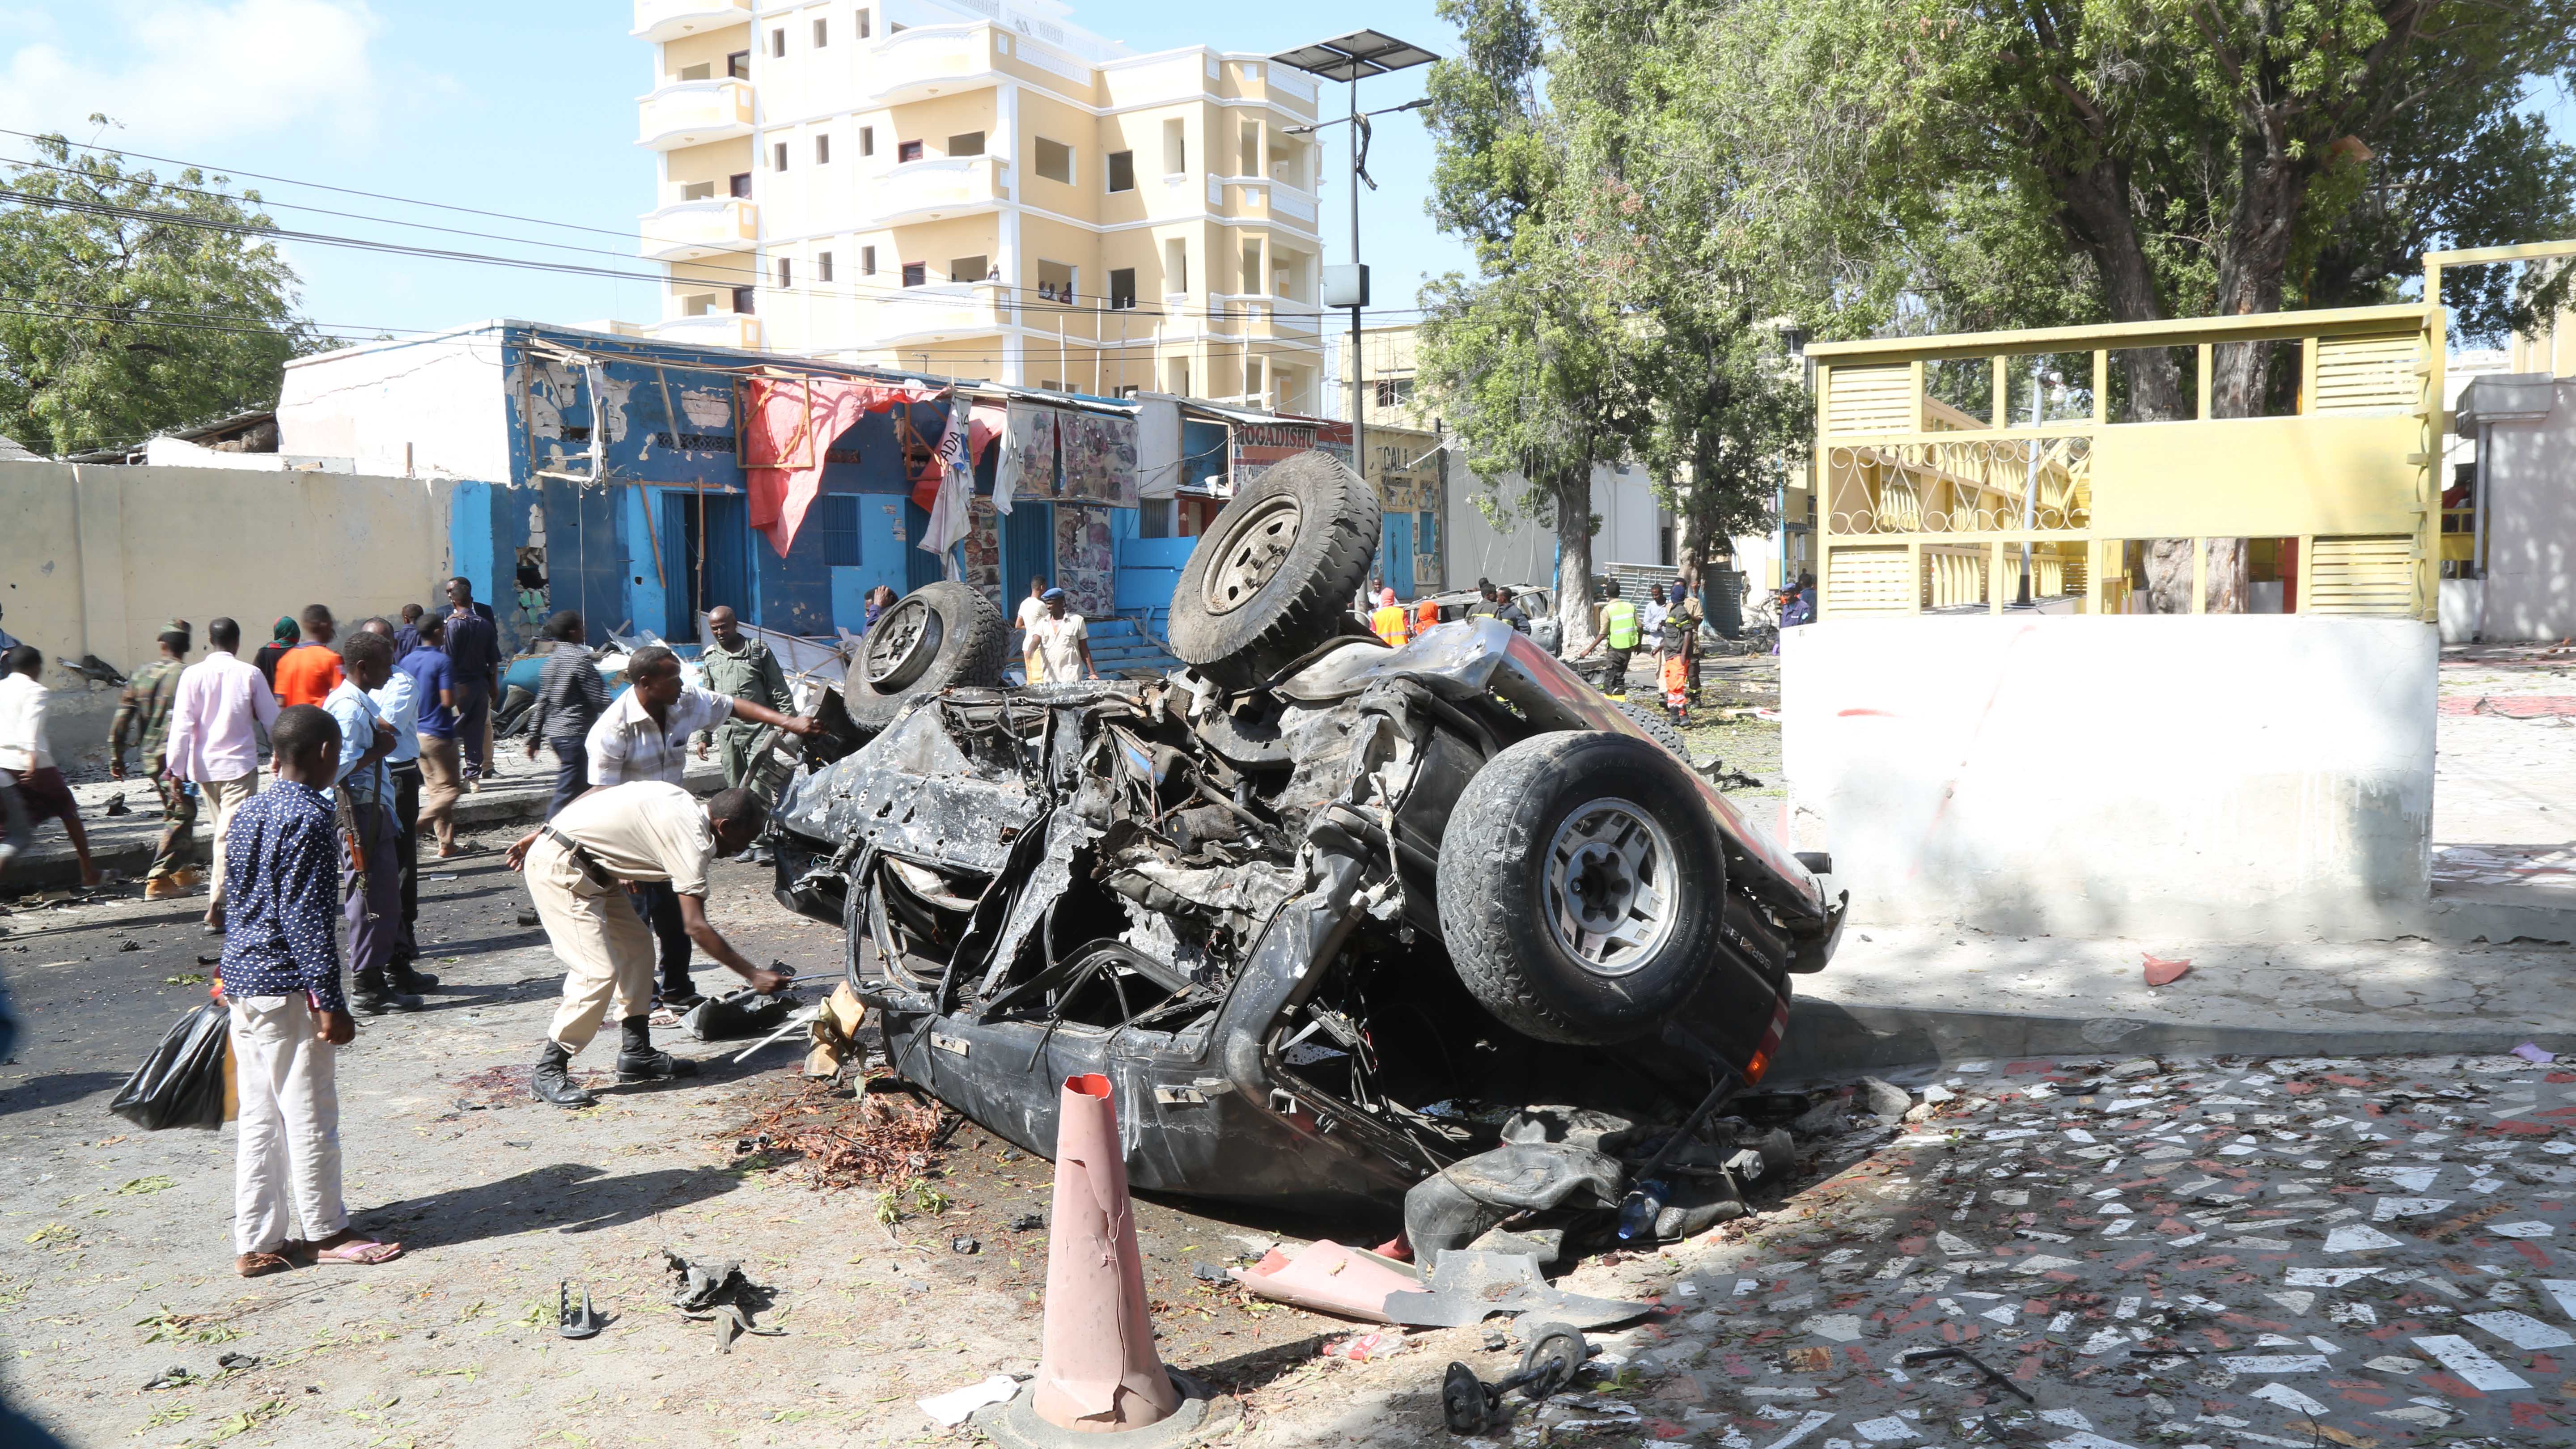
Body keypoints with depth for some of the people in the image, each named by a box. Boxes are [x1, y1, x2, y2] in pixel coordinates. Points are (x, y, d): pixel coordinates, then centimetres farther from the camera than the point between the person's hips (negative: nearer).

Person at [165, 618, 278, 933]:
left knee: (223, 832, 18)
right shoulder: (250, 674, -4)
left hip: (204, 767, 3)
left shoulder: (192, 675, -2)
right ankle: (216, 905, -15)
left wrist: (177, 768, -3)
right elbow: (273, 720, 3)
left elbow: (181, 724, -6)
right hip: (240, 765, -3)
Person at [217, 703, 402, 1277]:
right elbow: (308, 918, -19)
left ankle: (257, 1242, 19)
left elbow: (236, 898, 18)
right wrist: (332, 1003, -18)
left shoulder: (248, 812, 11)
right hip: (287, 985, -9)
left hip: (241, 977, 9)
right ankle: (324, 1233, 15)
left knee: (259, 1118, 13)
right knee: (309, 1116, 3)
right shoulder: (311, 818, -16)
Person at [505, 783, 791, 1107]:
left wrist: (540, 835, 18)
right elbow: (697, 928, -20)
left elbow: (599, 794, 13)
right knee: (599, 971, -15)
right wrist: (754, 975, -16)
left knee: (637, 947, 11)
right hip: (557, 866, -11)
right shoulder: (692, 839, -18)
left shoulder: (682, 802, 8)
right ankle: (548, 1072, -3)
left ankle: (636, 1054, 16)